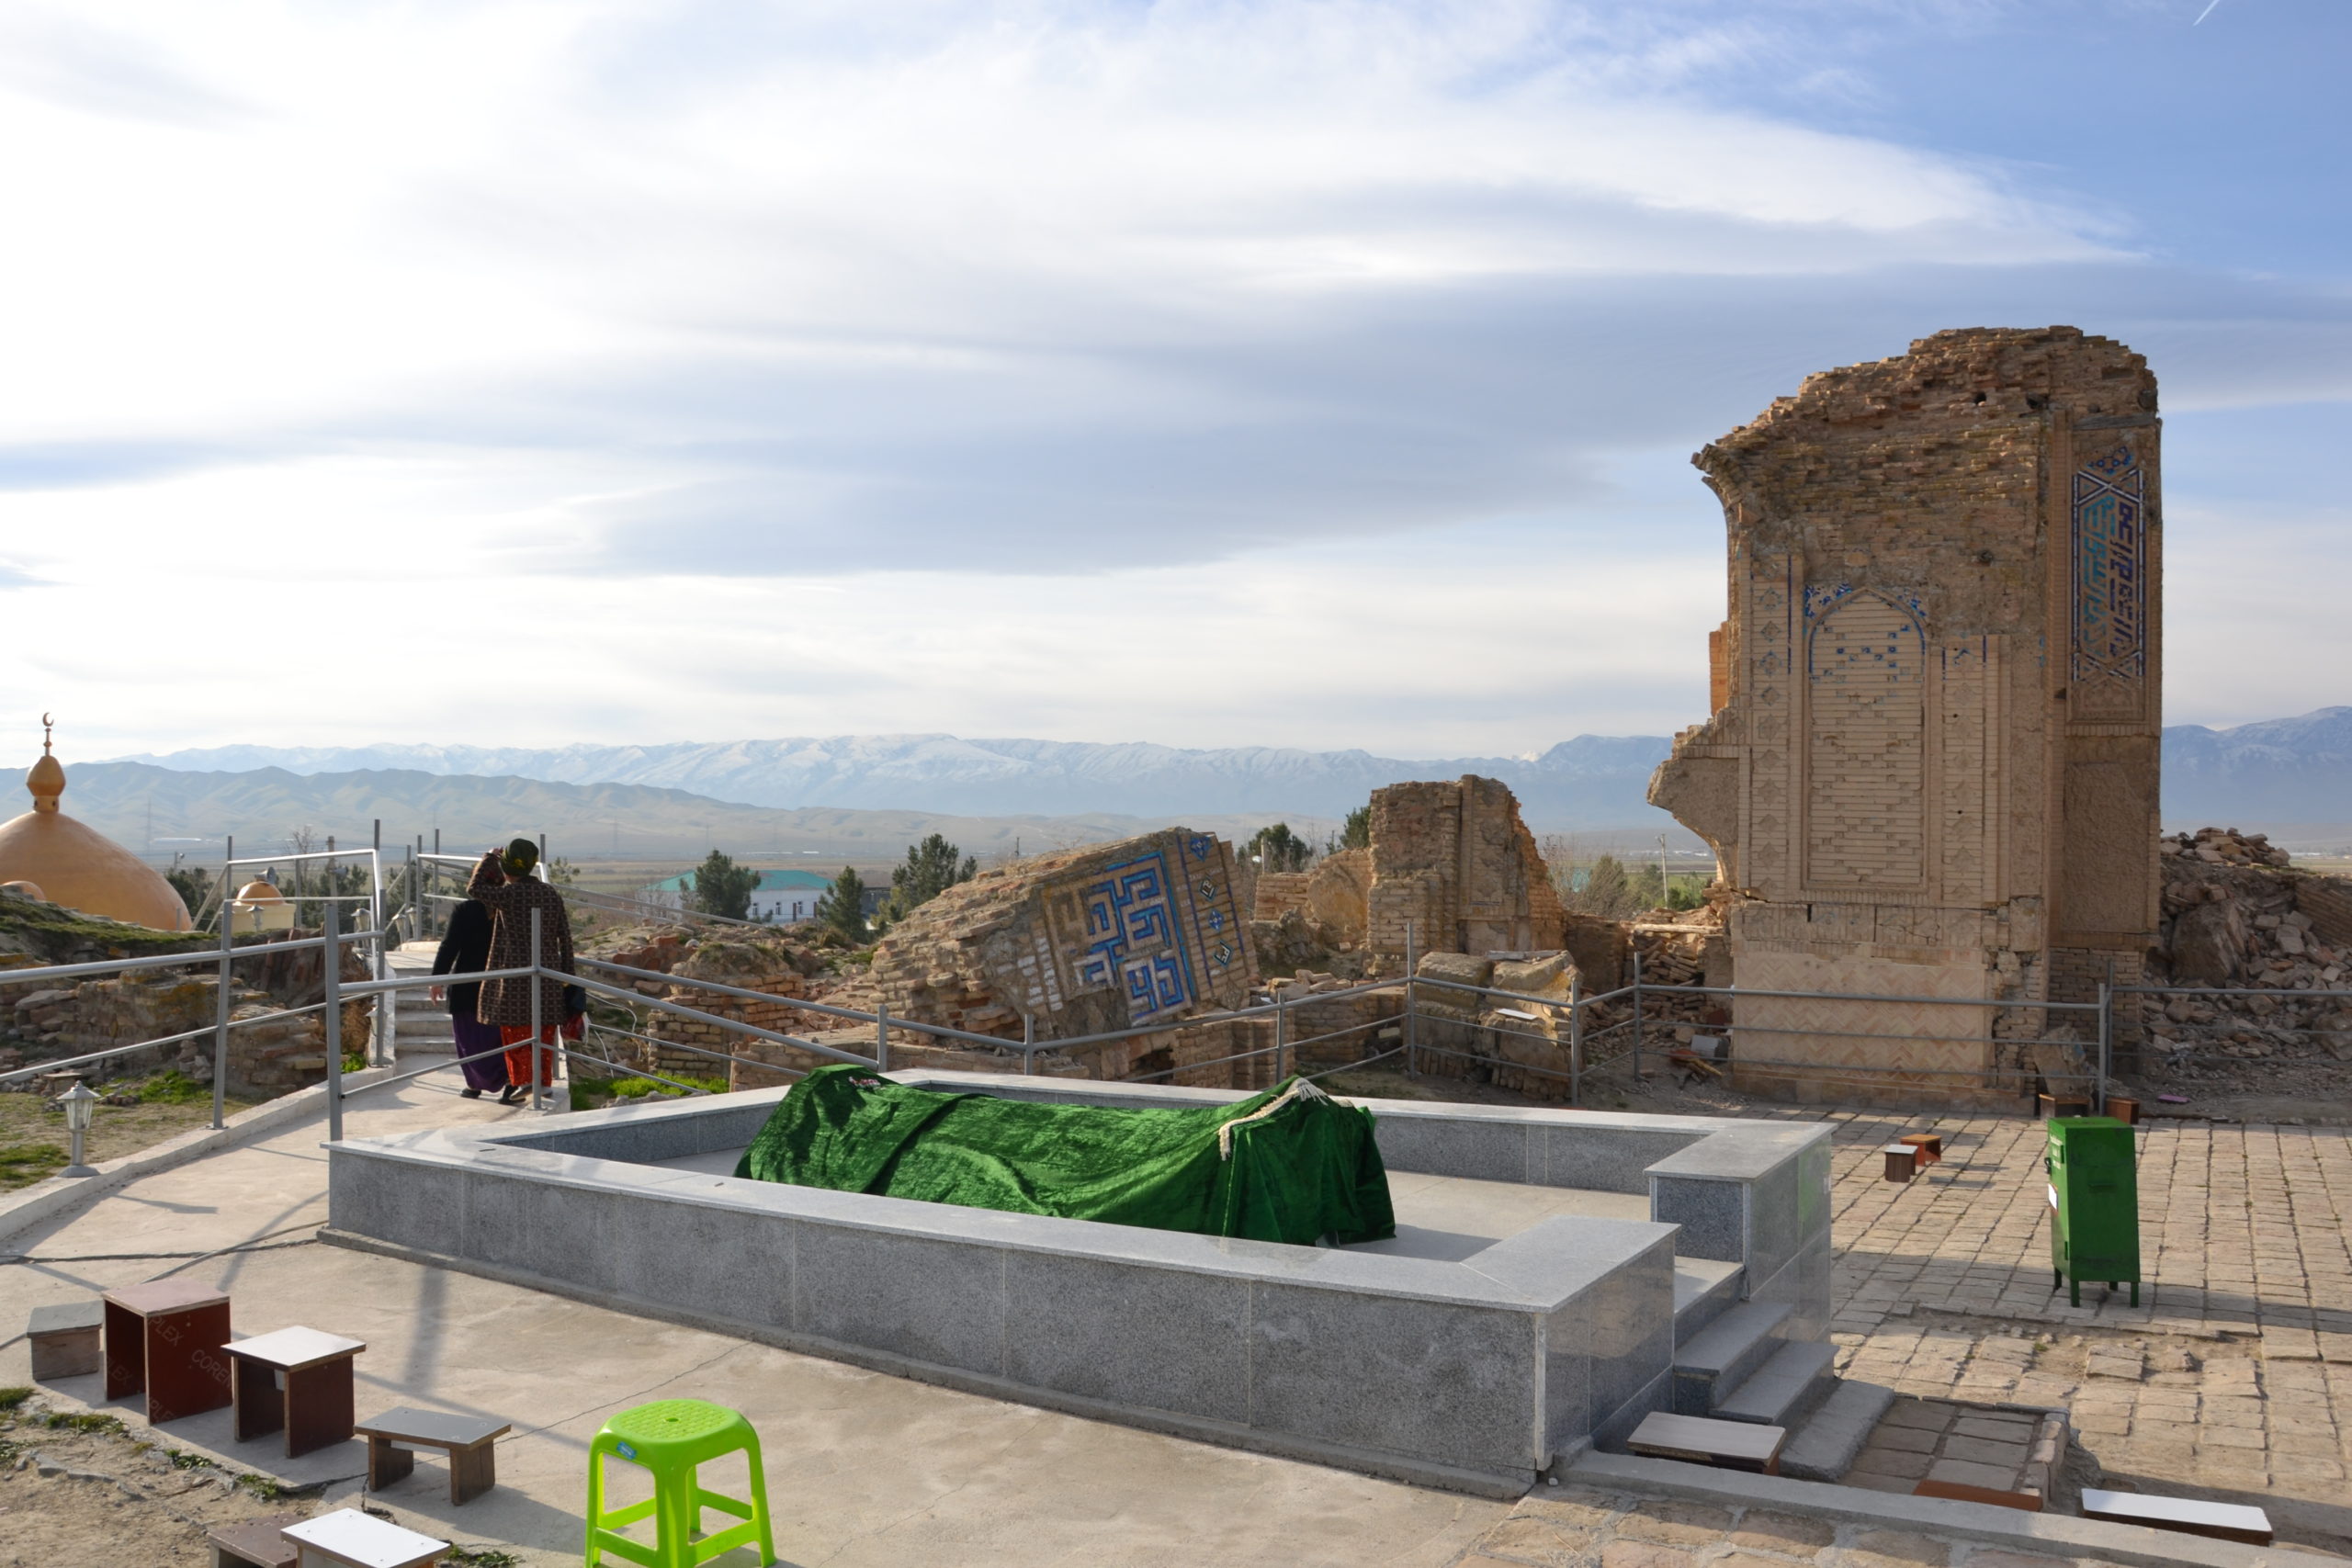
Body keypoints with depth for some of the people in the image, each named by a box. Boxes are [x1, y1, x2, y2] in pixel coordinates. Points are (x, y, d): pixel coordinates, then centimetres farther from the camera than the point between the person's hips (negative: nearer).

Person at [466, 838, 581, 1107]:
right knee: (543, 1031, 9)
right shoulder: (552, 894, 5)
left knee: (515, 1028, 5)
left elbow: (473, 889, 4)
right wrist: (567, 972, 13)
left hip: (515, 971, -5)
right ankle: (544, 1084, 11)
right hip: (548, 971, 5)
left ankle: (523, 1080, -4)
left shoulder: (509, 894, -10)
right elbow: (565, 936, 6)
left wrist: (488, 859, 15)